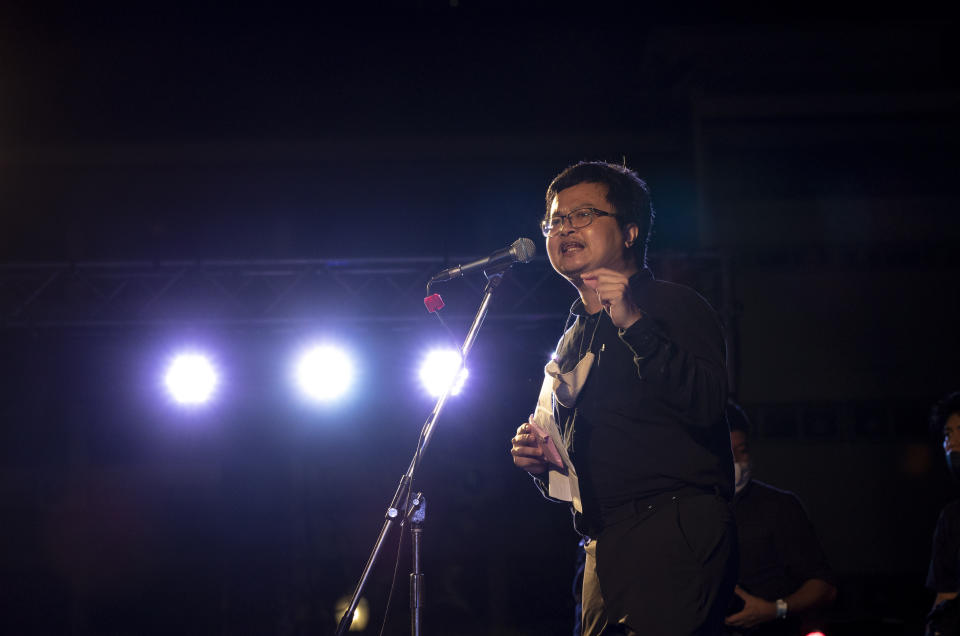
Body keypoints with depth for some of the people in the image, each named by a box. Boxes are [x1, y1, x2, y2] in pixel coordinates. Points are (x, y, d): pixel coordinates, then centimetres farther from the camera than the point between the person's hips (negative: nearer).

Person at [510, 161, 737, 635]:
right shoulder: (573, 339, 23)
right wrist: (537, 459, 10)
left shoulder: (673, 306, 1)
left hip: (674, 534, -8)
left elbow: (707, 404, -17)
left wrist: (635, 325, -23)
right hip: (604, 552, 8)